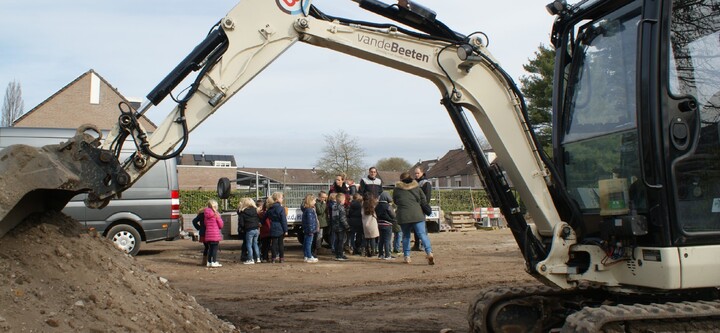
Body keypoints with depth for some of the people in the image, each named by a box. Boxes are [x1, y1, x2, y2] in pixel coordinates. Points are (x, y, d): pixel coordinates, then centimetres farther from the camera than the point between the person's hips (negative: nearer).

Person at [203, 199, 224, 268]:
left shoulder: (206, 214, 7)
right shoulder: (216, 214, -10)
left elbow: (205, 223, 13)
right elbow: (220, 224, -7)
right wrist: (220, 227, 14)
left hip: (208, 233, 6)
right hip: (215, 234, -6)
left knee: (210, 248, 13)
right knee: (215, 248, -2)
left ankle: (209, 262, 16)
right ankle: (214, 262, -5)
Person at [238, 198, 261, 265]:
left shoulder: (242, 212, -6)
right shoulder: (255, 210, 9)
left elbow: (241, 223, -6)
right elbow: (259, 220, 10)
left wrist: (240, 227, 12)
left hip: (249, 230, -6)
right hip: (256, 229, 6)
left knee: (249, 245, 2)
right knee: (255, 243, 17)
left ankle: (251, 259, 0)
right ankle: (257, 258, 18)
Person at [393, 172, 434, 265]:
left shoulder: (397, 189, 8)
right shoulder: (416, 186, 11)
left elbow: (395, 201, 18)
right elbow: (423, 199, 15)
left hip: (403, 215, 0)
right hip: (417, 214, 0)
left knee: (406, 236, 15)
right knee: (422, 234, -5)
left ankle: (407, 256, 11)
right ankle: (429, 252, -23)